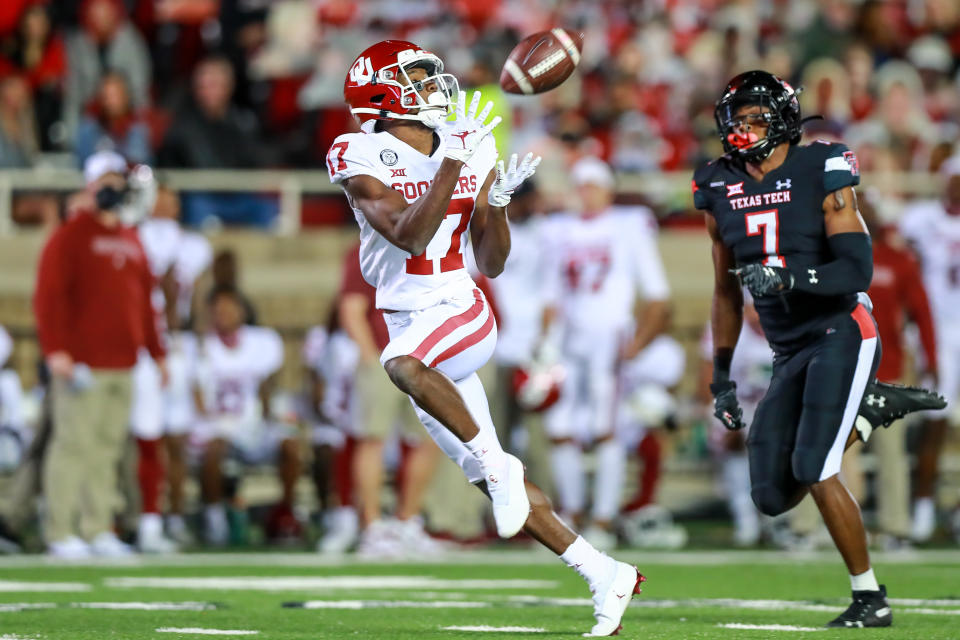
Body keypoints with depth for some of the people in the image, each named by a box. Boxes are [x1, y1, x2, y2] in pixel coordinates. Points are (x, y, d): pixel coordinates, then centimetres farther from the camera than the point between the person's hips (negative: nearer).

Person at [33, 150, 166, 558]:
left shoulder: (131, 241, 18)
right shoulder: (71, 236, -3)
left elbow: (144, 301, 24)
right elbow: (48, 295, -10)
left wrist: (156, 352, 20)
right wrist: (55, 350, -18)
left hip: (121, 363, 7)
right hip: (81, 364, -7)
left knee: (108, 448, 7)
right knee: (75, 444, -7)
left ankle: (98, 531, 11)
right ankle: (60, 534, -5)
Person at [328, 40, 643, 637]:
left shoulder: (473, 150, 3)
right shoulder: (363, 160, -5)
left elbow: (492, 264, 8)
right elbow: (408, 238, -20)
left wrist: (496, 201, -10)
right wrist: (453, 160, -25)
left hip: (463, 314, -1)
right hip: (411, 327, 1)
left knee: (404, 364, -38)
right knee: (495, 483, 4)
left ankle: (499, 467, -25)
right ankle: (605, 574, 13)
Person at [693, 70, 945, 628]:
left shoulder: (822, 177, -9)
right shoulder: (723, 192, 8)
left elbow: (857, 269, -17)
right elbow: (727, 293, 18)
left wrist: (787, 277, -32)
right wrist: (722, 377, 18)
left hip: (841, 334, -7)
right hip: (790, 353, 7)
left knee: (813, 471, -19)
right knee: (773, 495, -1)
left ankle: (871, 599, -5)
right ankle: (873, 407, 18)